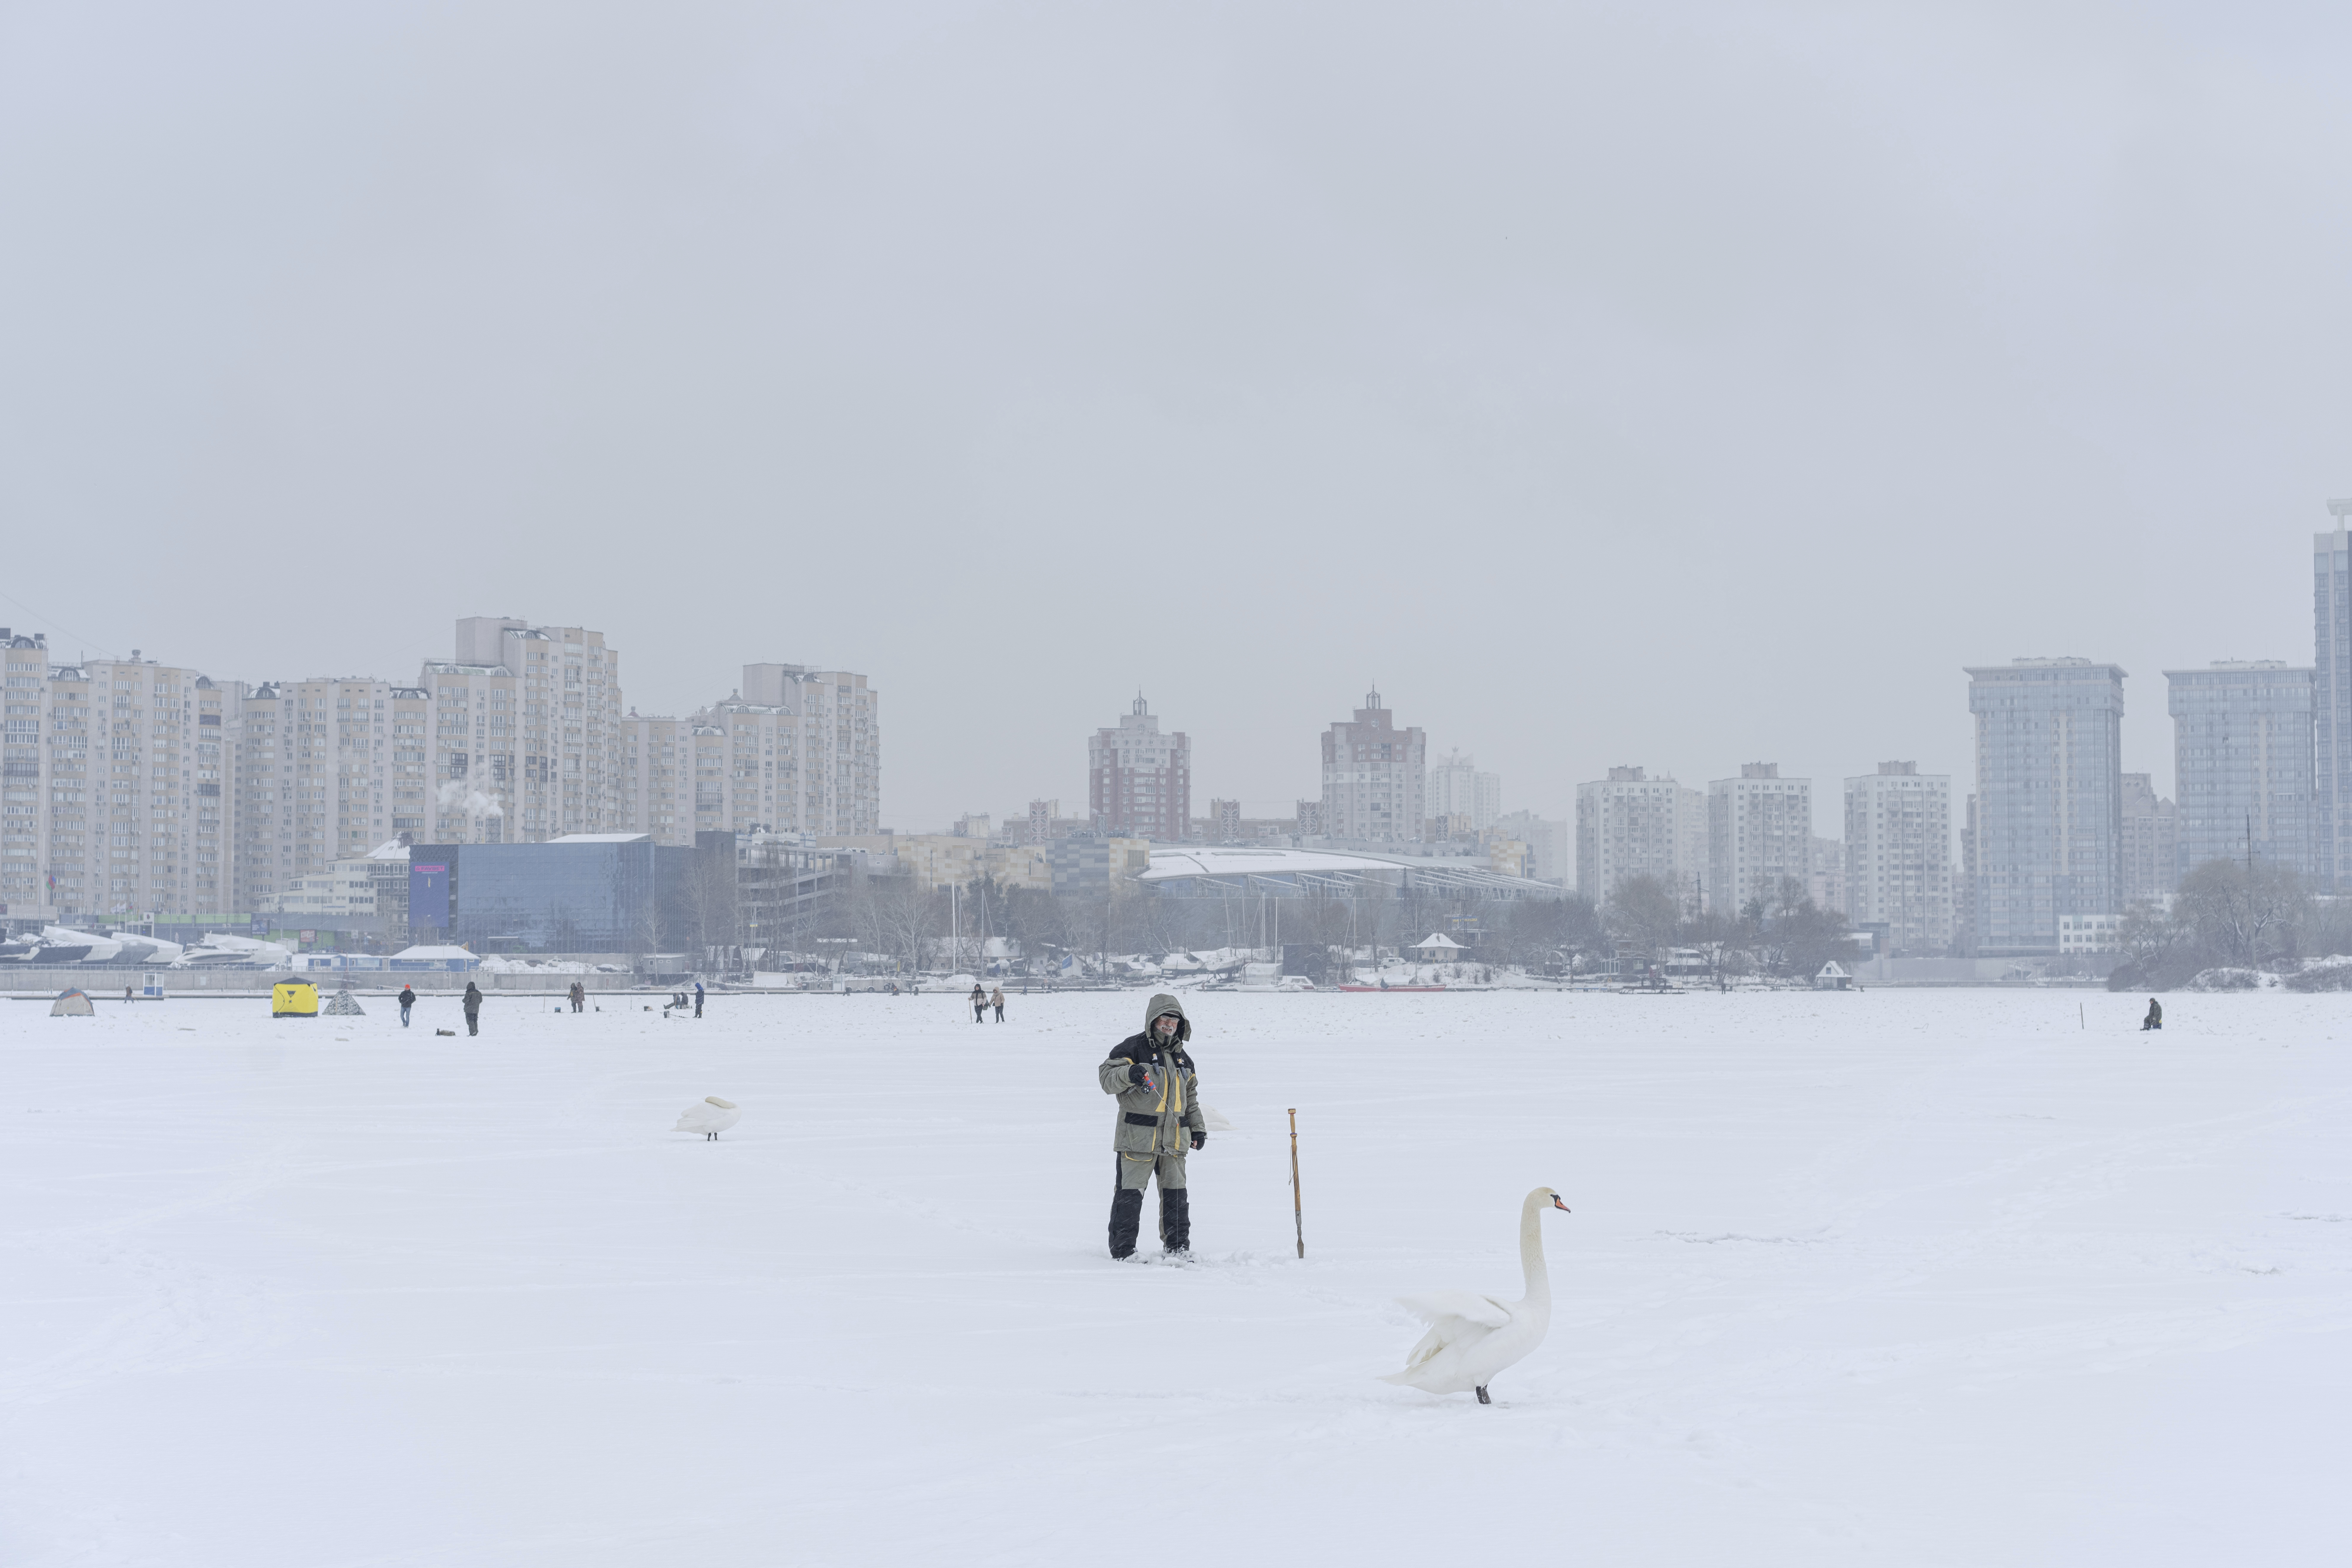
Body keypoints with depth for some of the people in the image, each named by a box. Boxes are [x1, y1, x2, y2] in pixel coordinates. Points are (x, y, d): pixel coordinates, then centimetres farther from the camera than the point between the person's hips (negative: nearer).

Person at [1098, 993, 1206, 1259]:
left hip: (1174, 1137, 6)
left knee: (1176, 1193, 9)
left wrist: (1198, 1128, 20)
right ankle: (1123, 1250, 0)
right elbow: (1107, 1079, -11)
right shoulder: (1133, 1048, -3)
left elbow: (1191, 1096, 27)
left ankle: (1179, 1247, 17)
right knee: (1130, 1193, -5)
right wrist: (1129, 1073, -30)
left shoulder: (1182, 1057, 19)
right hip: (1138, 1137, -6)